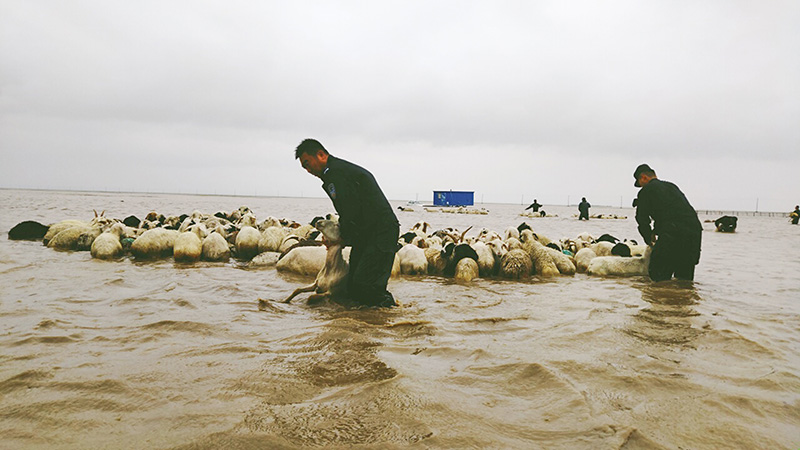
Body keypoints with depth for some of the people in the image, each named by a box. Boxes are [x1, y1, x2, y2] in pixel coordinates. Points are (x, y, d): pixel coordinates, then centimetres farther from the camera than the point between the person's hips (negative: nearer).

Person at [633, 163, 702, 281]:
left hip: (673, 234, -7)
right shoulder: (672, 186, 27)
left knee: (658, 276, -1)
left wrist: (649, 239, 23)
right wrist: (655, 231, 36)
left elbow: (642, 220, 7)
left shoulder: (646, 190, 7)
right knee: (685, 278, 16)